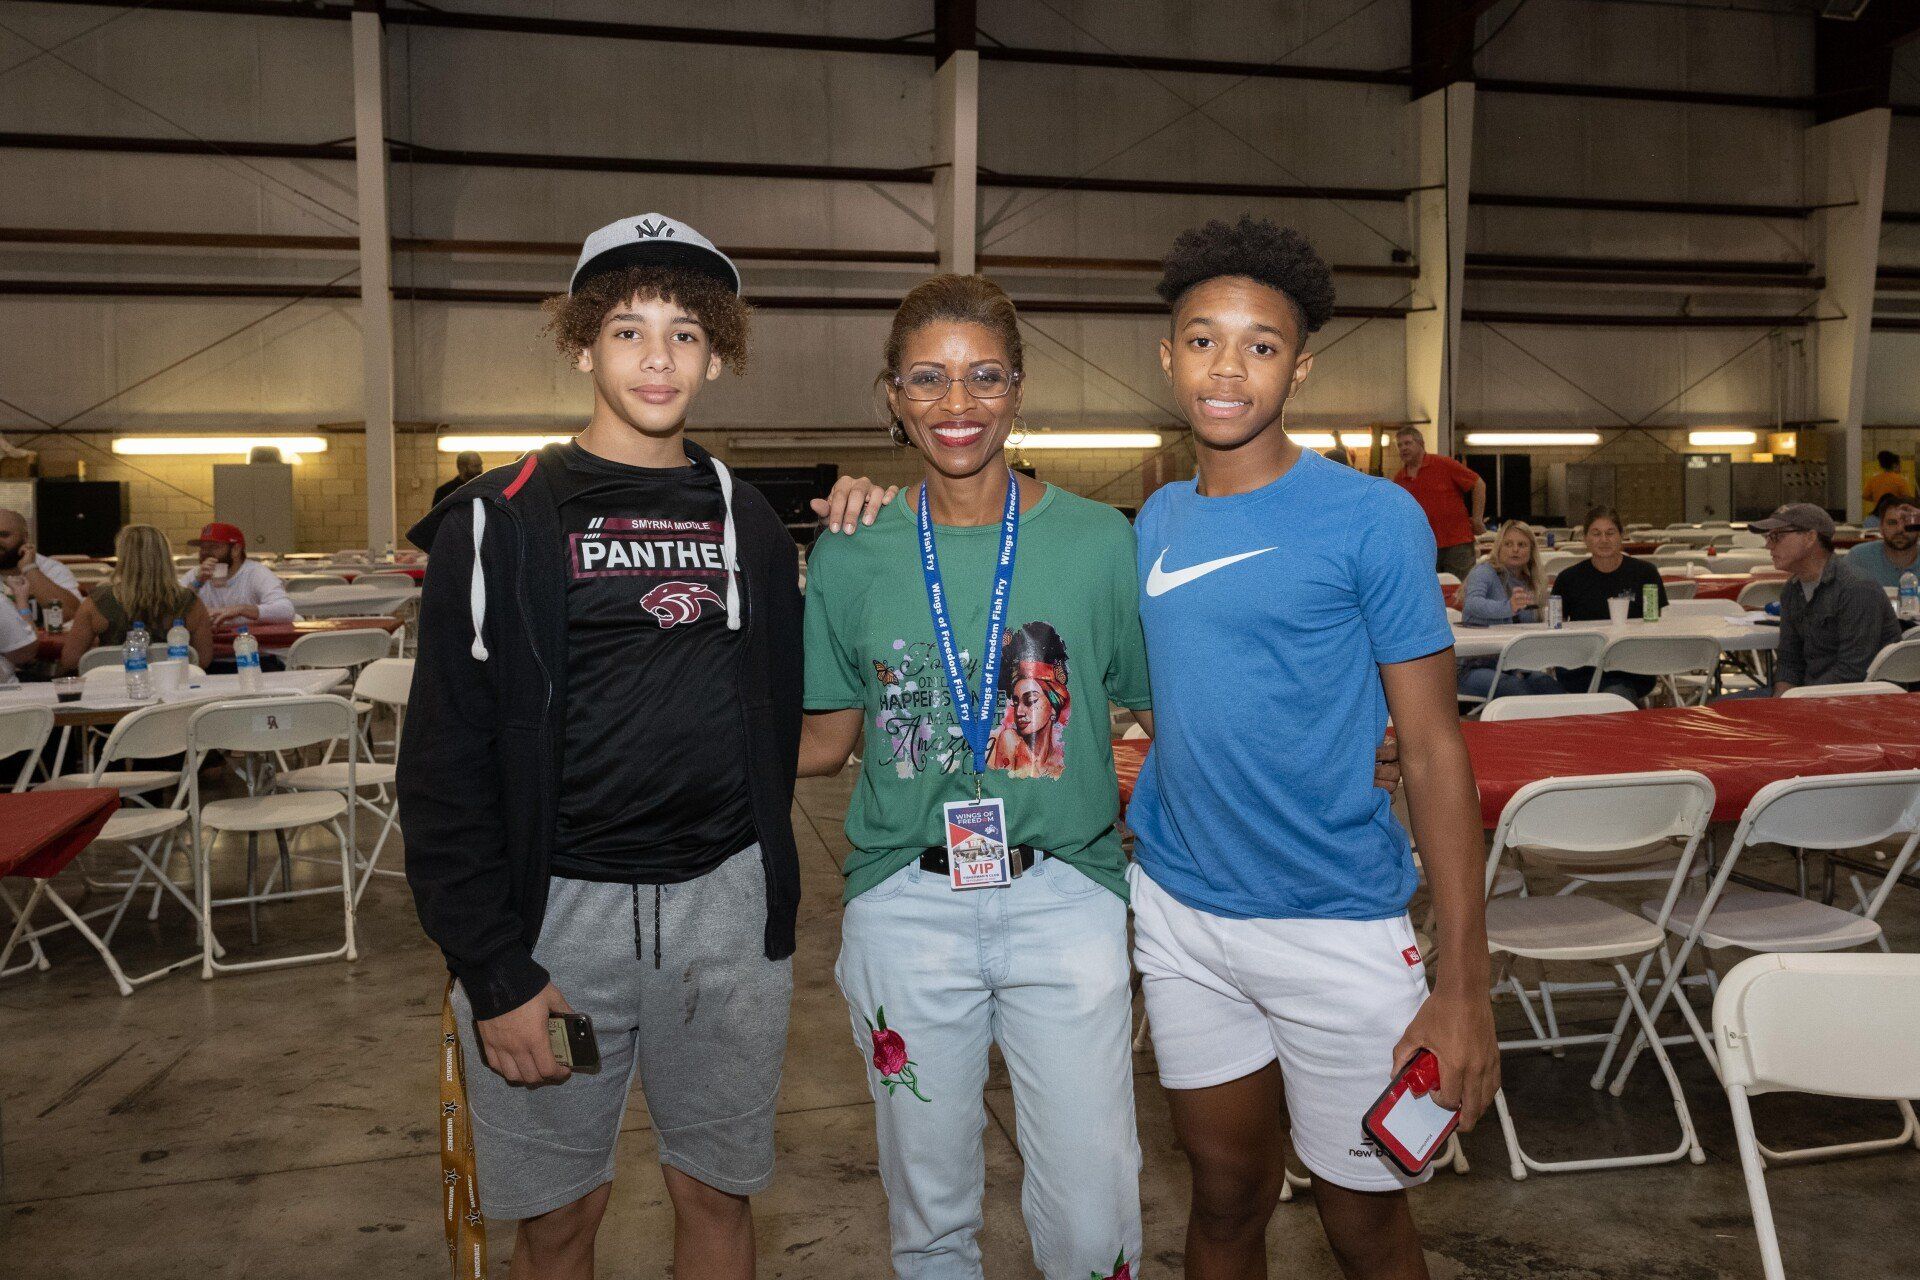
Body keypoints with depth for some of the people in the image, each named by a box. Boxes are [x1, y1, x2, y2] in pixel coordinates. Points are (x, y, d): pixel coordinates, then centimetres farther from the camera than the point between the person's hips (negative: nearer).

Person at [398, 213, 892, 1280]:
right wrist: (492, 970, -11)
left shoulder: (749, 522, 9)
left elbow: (785, 709, 12)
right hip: (560, 908, -3)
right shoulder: (502, 522, -4)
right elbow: (447, 762, -7)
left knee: (719, 1193, 15)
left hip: (727, 905, 3)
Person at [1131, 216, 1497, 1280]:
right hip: (1178, 911, 4)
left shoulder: (1373, 521, -11)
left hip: (1335, 923, -4)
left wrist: (1462, 984, -14)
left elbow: (1433, 751, -11)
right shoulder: (1157, 520, 5)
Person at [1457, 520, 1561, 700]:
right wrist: (1508, 608, -47)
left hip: (1515, 668, 6)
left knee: (1555, 689, -25)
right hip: (1476, 666, -5)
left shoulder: (1533, 584, 16)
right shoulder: (1485, 572, -3)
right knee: (1515, 689, -35)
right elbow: (1472, 604, -26)